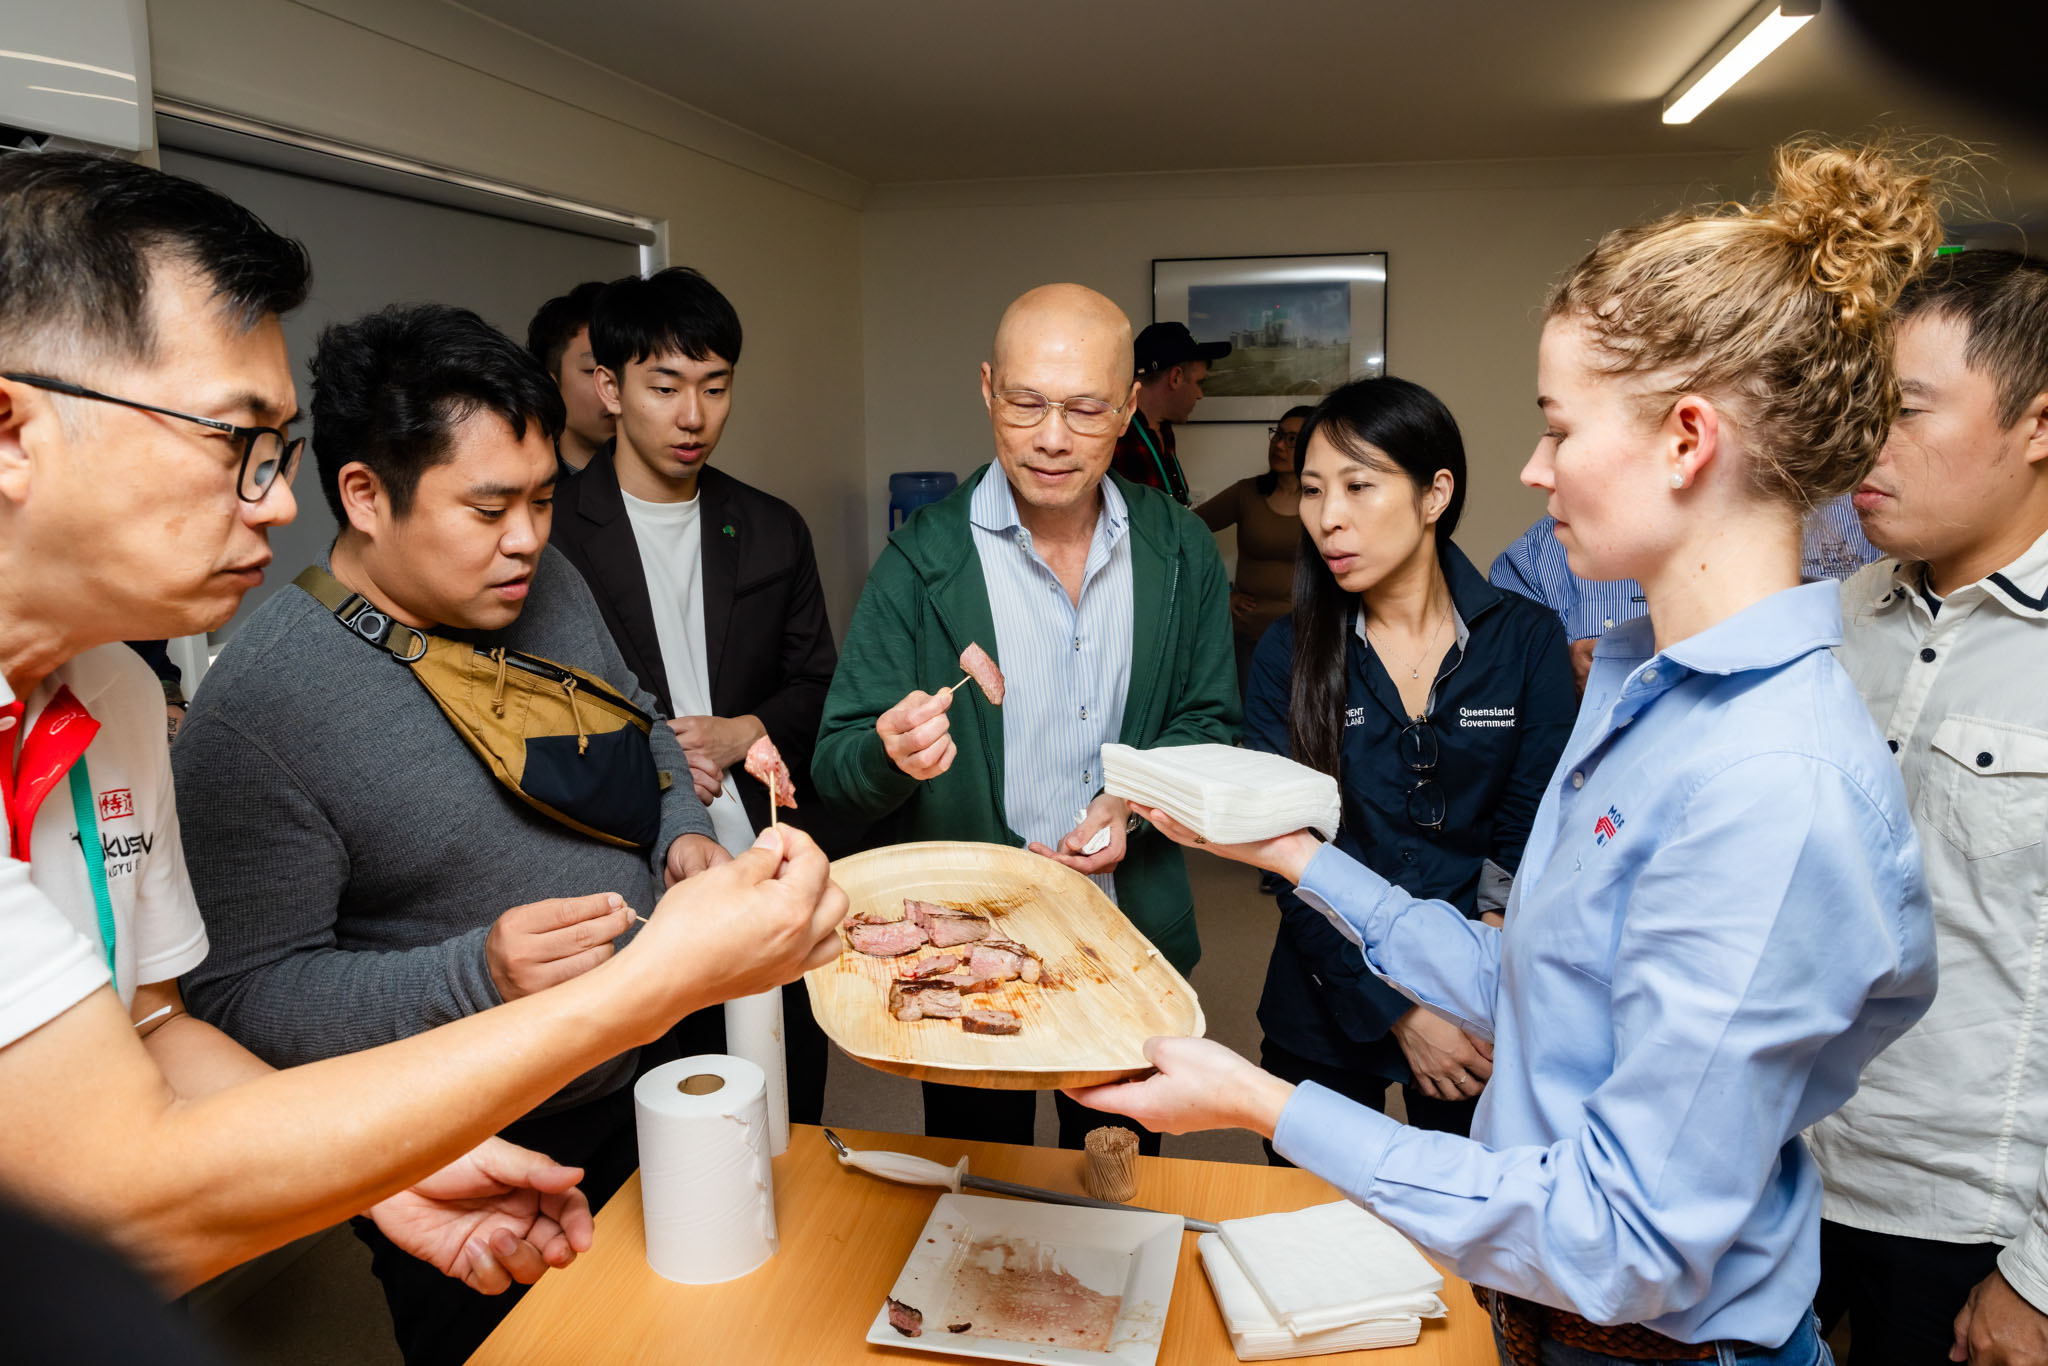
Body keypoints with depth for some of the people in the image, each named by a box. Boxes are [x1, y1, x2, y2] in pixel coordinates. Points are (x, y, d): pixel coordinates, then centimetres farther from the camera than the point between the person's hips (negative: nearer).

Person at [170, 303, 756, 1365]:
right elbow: (242, 997, -21)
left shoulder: (550, 586, -4)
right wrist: (477, 976, -34)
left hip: (664, 1073, 6)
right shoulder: (256, 706, -23)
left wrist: (681, 831, -5)